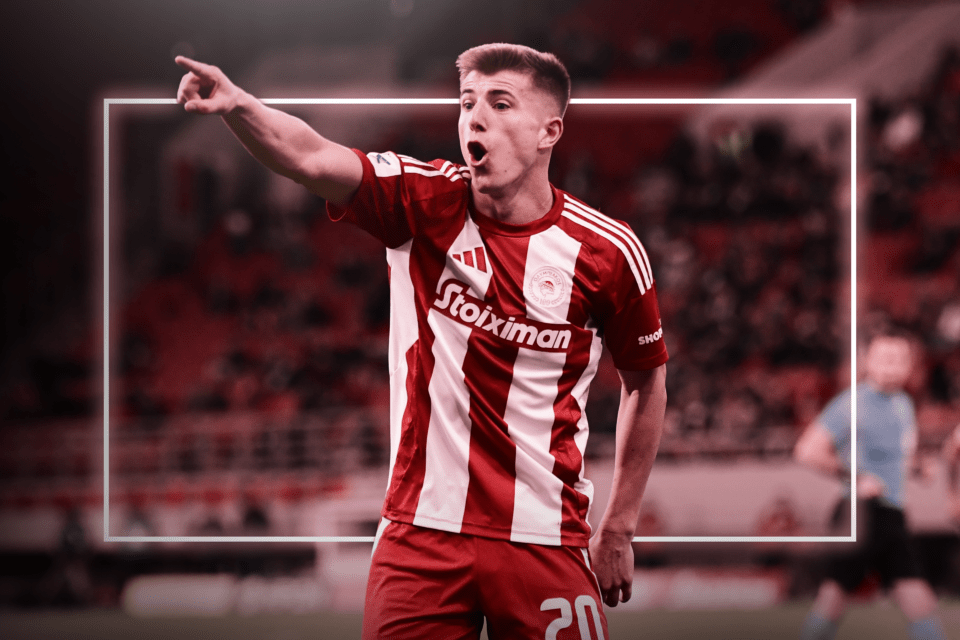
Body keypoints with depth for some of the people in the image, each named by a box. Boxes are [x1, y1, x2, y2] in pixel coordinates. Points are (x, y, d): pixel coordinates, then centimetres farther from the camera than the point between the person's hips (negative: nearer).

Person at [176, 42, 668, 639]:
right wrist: (236, 103, -39)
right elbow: (312, 157, -18)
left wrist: (618, 530, 12)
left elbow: (646, 381, 10)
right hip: (421, 533, 1)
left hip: (543, 541, -1)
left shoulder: (608, 250, -3)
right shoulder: (426, 203, -2)